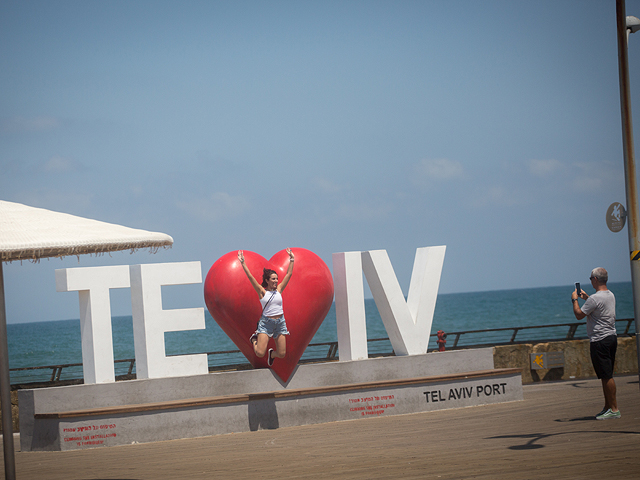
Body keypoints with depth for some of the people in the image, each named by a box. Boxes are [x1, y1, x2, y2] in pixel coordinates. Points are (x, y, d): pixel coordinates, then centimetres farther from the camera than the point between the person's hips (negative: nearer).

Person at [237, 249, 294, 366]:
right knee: (260, 353, -12)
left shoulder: (279, 289, 8)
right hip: (266, 322, -3)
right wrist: (243, 263, -9)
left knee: (282, 354, 0)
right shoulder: (262, 291, -2)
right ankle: (254, 339, 23)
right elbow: (250, 277, -6)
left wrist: (291, 260, 11)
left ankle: (271, 353, 38)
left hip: (280, 322, 4)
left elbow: (289, 274, 11)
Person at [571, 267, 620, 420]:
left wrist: (574, 300, 5)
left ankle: (614, 409, -7)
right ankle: (608, 407, 20)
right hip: (612, 337, 10)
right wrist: (585, 297, 34)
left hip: (600, 341, -10)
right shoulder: (610, 295, 11)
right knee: (607, 376, 15)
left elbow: (579, 315, -9)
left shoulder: (595, 298, -18)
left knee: (606, 376, -7)